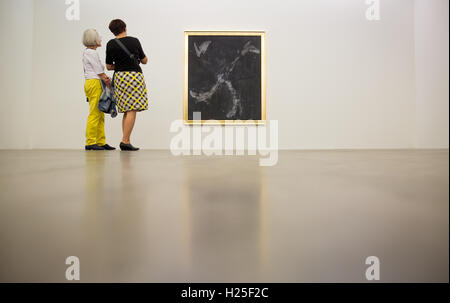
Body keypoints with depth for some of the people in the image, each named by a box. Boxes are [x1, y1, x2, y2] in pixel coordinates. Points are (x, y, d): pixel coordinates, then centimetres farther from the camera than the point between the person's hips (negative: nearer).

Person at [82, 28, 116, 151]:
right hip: (94, 83, -10)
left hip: (92, 83, 10)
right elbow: (99, 72, -12)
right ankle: (90, 143, -5)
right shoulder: (91, 53, -10)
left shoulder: (88, 52, 20)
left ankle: (101, 142, 12)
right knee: (95, 114, -9)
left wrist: (107, 78, 2)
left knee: (100, 115, 9)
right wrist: (109, 83, -3)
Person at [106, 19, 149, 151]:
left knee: (126, 111, 11)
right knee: (132, 111, -7)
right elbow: (144, 61, 10)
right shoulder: (134, 41, 1)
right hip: (135, 76, -4)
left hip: (119, 77, 4)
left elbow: (108, 67, 7)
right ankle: (125, 141, -14)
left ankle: (126, 141, 11)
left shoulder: (110, 44, 5)